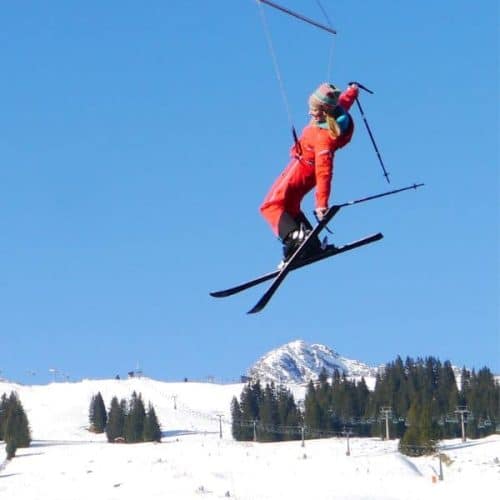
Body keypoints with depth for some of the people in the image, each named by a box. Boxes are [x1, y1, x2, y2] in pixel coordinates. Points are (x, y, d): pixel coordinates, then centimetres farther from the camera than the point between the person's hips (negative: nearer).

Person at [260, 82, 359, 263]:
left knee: (272, 205, -15)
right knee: (290, 207, 21)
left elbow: (324, 172, -38)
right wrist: (352, 90, 35)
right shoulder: (338, 110, -15)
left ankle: (294, 236, -36)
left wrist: (322, 203, -39)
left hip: (303, 168, -10)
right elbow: (346, 98, 11)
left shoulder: (324, 138, -36)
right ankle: (311, 243, 15)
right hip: (307, 166, 10)